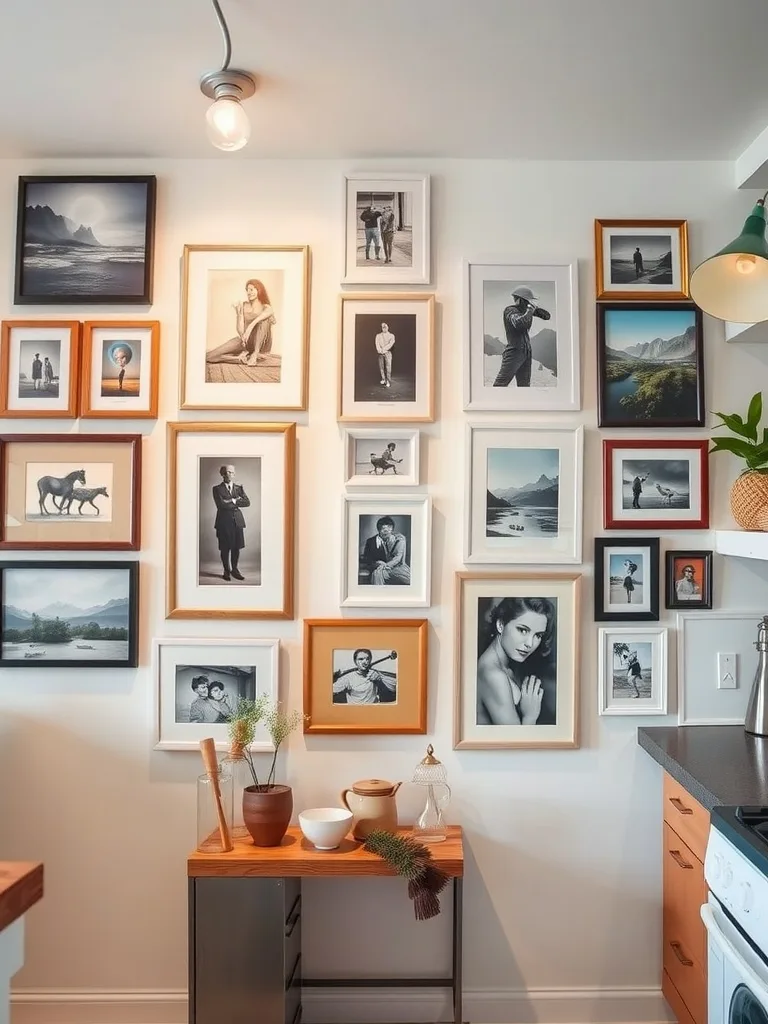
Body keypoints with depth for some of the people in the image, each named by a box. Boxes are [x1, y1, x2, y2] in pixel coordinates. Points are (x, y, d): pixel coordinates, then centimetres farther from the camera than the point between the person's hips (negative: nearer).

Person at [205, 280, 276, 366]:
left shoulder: (267, 309, -2)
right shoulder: (244, 306, 5)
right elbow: (240, 329, -3)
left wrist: (250, 327, -44)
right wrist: (238, 311, -13)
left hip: (261, 344, -2)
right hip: (244, 342, 2)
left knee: (265, 319, -31)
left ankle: (255, 353, -26)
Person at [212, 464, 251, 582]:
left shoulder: (239, 488, 11)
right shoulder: (217, 489, 1)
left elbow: (247, 502, -3)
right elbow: (221, 504, -15)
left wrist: (232, 501, -9)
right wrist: (236, 501, -8)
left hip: (237, 521, 3)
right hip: (224, 521, -3)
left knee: (237, 547, 6)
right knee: (225, 548, 3)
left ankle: (234, 569, 22)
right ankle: (226, 571, 17)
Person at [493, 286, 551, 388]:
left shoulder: (526, 309, 9)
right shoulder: (510, 310, -10)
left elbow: (547, 316, 14)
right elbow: (518, 323, -30)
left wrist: (536, 308, -4)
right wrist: (530, 309, -19)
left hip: (527, 352, 7)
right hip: (514, 351, -7)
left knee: (524, 384, 8)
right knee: (501, 383, -11)